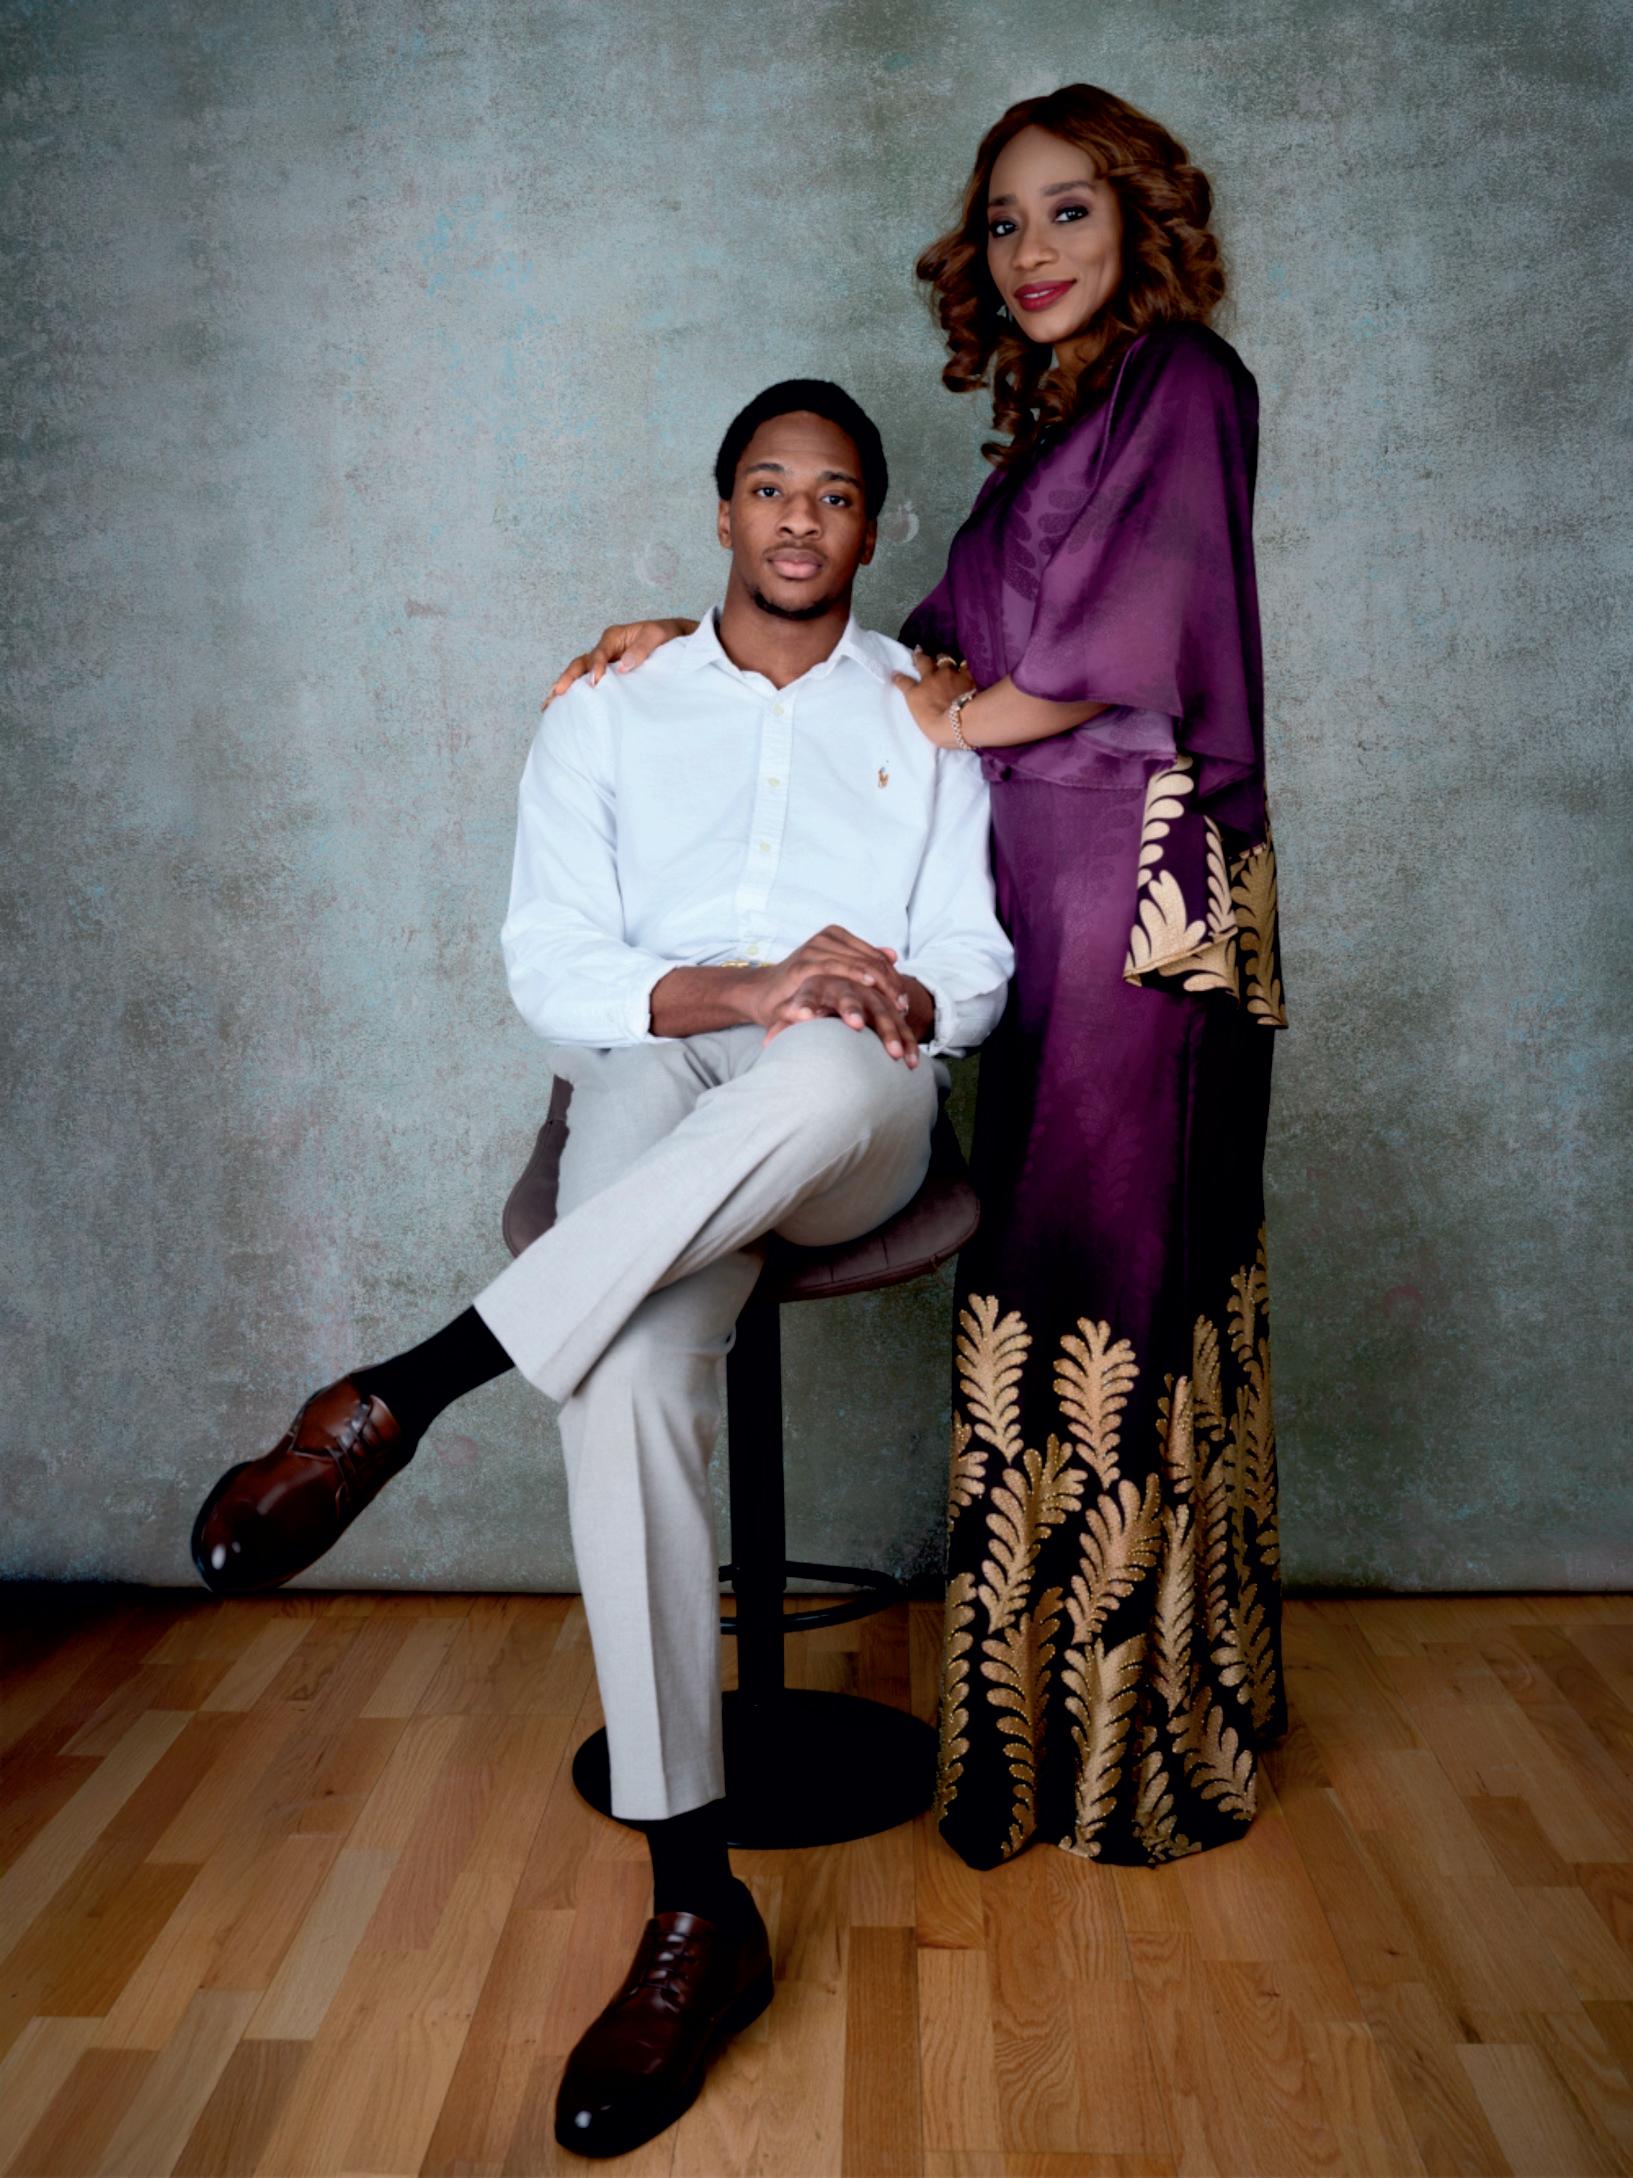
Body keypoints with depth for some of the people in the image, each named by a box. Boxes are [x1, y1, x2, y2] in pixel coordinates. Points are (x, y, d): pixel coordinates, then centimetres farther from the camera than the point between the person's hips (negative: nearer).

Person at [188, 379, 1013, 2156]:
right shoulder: (611, 707, 15)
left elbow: (974, 961, 10)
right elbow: (551, 963, 2)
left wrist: (893, 997, -14)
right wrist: (733, 991, -16)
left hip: (853, 1133, 0)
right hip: (652, 1093, 0)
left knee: (826, 1071, -41)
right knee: (628, 1369, -34)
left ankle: (399, 1399, -33)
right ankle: (694, 1912, -27)